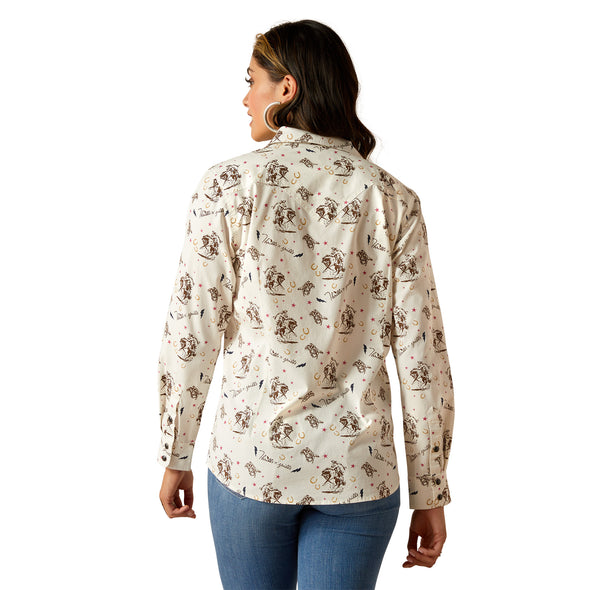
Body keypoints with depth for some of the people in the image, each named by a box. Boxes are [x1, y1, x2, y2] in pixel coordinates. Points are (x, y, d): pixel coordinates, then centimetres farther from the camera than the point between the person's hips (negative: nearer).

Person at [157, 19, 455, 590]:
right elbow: (422, 356, -5)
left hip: (250, 458, 0)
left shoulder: (228, 184, -8)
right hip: (357, 468, 1)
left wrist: (175, 457, 6)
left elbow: (190, 335, -8)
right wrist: (429, 494, 5)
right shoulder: (392, 199, -3)